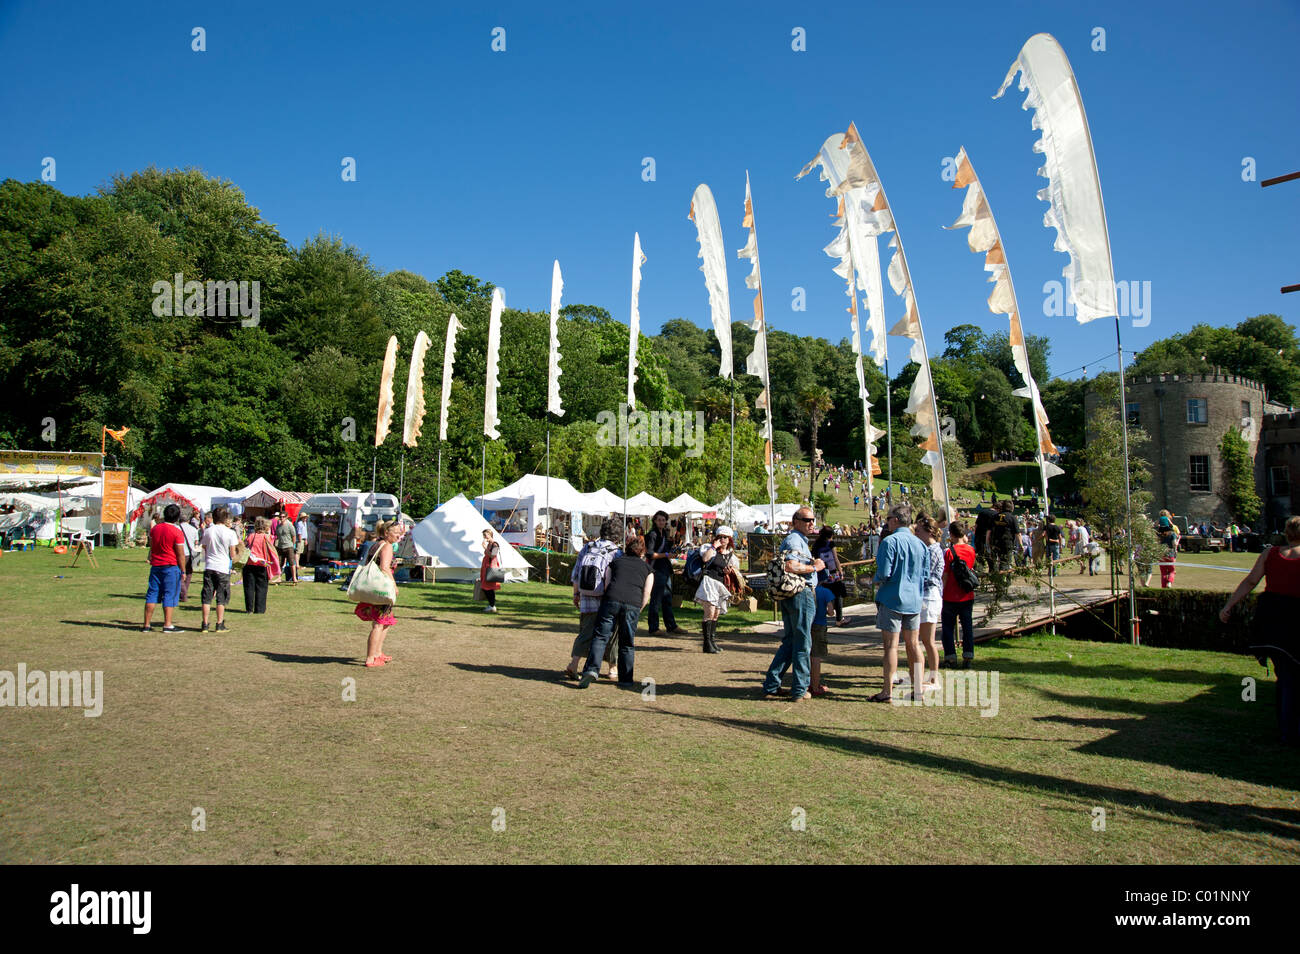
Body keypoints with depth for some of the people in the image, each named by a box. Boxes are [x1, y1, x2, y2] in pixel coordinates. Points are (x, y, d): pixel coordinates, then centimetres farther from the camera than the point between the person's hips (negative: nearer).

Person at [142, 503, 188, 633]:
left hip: (155, 566, 6)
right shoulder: (177, 532, -11)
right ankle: (167, 625, -2)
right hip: (171, 567, -5)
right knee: (170, 595, -1)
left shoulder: (154, 528, 6)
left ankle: (147, 624, 11)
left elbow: (151, 548, 16)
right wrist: (183, 571, -2)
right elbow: (180, 554, -10)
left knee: (152, 594, 9)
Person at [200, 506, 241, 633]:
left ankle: (205, 624, 6)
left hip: (209, 567, 2)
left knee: (207, 597, 6)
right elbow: (232, 554, -4)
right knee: (221, 598, 5)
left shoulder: (207, 531, 2)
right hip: (223, 568, -2)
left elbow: (204, 548, 10)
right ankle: (220, 625, 6)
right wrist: (237, 544, 14)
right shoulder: (230, 533, -6)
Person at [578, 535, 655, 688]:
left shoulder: (616, 562, 24)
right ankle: (625, 678, 13)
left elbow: (606, 585, 16)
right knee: (627, 643, 11)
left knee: (600, 637, 1)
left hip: (611, 600, 0)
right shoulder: (647, 568, 23)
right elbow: (646, 594, 14)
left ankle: (592, 669, -15)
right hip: (633, 604, 0)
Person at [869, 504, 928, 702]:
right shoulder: (920, 544, 5)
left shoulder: (890, 541, -14)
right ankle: (917, 688, 19)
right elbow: (925, 574, 10)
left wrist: (877, 582, 3)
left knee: (891, 645, -2)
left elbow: (884, 573, -18)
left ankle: (888, 691, 0)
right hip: (914, 600, 6)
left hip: (892, 599, -6)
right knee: (912, 645, 13)